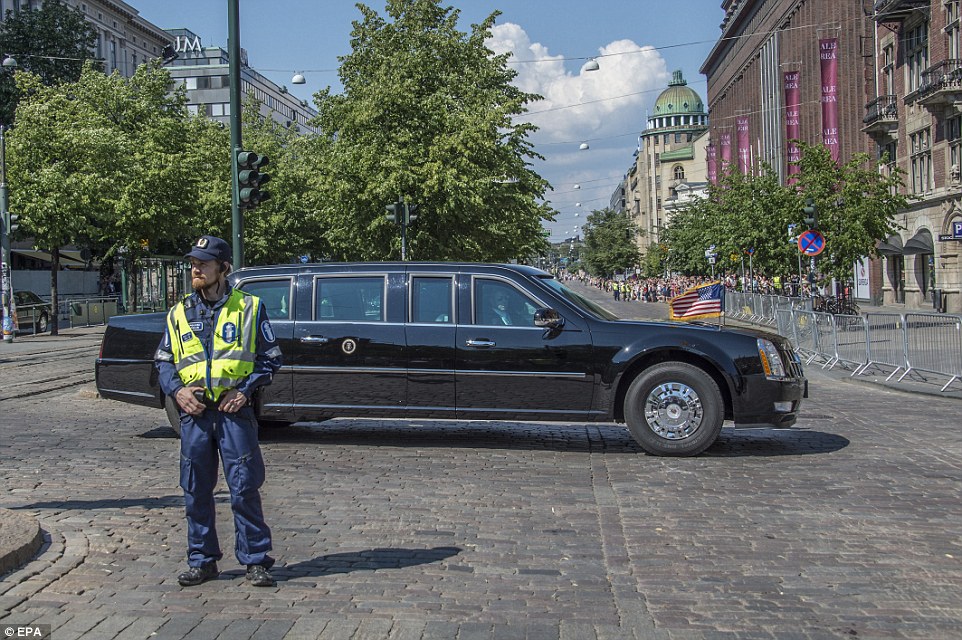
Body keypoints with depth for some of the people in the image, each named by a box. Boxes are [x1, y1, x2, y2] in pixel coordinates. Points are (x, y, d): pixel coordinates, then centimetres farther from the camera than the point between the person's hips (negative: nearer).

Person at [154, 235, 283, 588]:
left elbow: (270, 357, 4)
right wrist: (177, 390, -2)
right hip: (194, 413, 3)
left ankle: (256, 561, 8)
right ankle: (202, 561, 20)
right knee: (196, 492, 8)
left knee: (245, 489, -2)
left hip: (234, 411, -3)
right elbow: (163, 360, 17)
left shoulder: (249, 307, 3)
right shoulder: (179, 313, 12)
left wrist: (245, 390, -9)